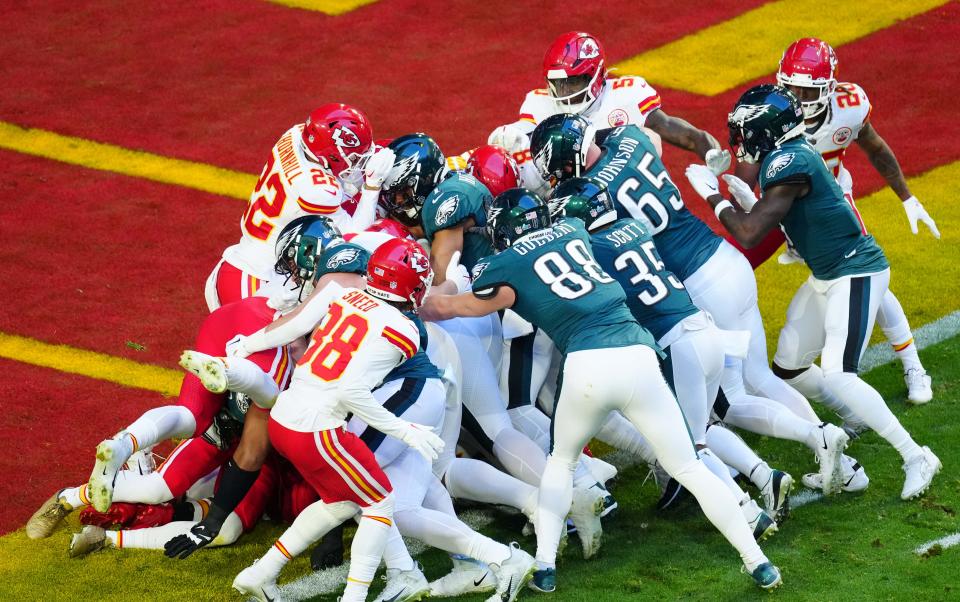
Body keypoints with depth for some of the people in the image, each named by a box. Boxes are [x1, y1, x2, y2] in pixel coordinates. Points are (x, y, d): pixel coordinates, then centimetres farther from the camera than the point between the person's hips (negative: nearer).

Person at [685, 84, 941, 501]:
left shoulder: (789, 162, -23)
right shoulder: (789, 155, 6)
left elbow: (749, 234, -24)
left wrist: (714, 197, -11)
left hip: (855, 275, -10)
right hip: (826, 275, 10)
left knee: (837, 376, -18)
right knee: (788, 365, 12)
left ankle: (915, 457, -10)